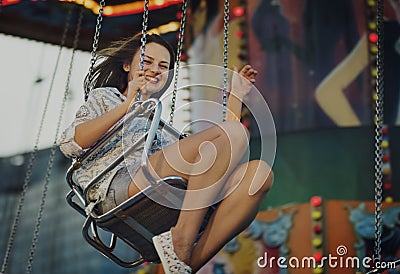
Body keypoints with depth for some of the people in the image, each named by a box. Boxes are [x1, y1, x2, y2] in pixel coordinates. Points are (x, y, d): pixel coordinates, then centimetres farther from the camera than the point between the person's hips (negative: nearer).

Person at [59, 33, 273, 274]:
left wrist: (236, 96, 32)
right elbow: (70, 145, 4)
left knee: (259, 172, -20)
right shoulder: (104, 97, 27)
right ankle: (179, 250, -30)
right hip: (119, 187, -5)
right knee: (235, 132, -21)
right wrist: (128, 105, -2)